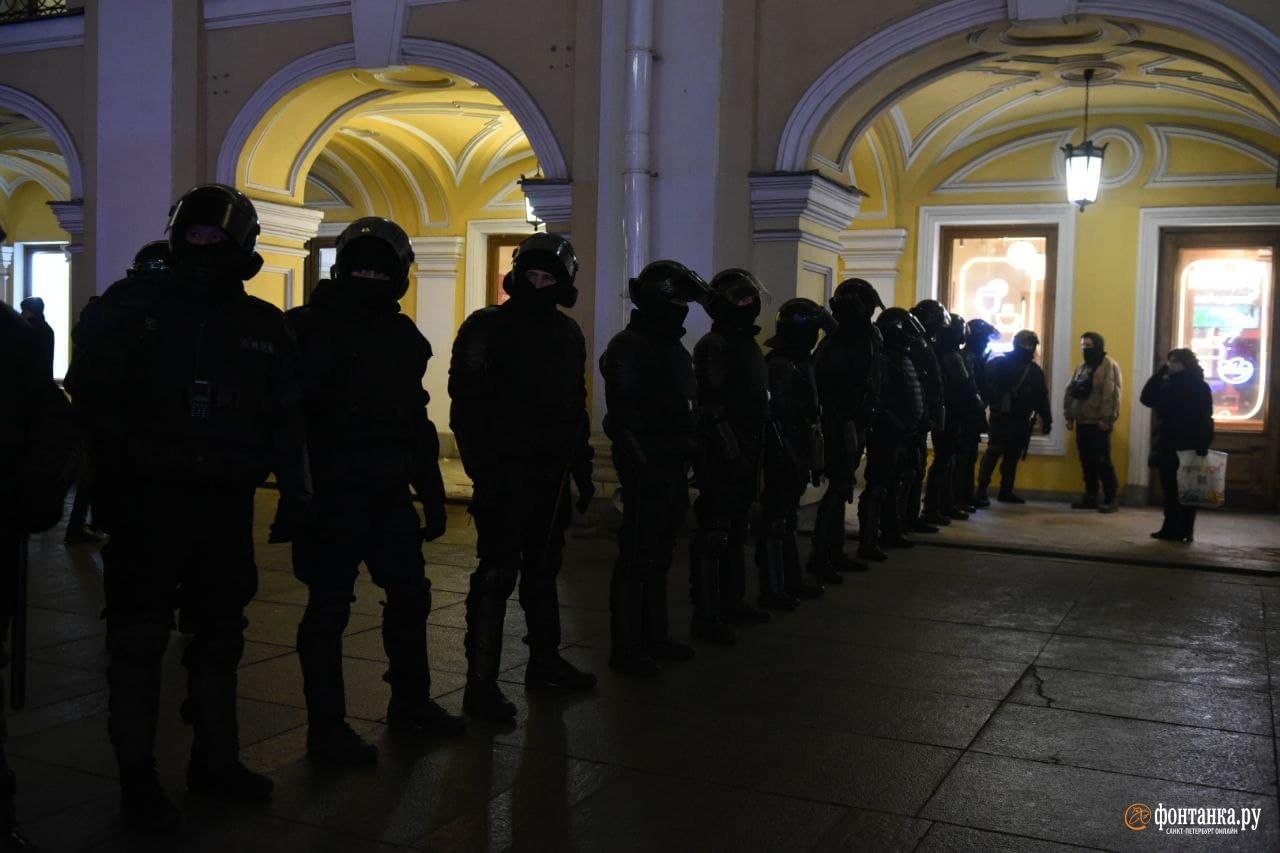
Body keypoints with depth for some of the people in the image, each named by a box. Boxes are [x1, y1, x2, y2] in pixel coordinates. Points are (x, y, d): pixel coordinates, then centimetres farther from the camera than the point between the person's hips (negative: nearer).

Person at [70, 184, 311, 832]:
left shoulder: (265, 328, 7)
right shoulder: (133, 307, -2)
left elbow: (284, 420, 11)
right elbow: (91, 396, -1)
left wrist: (295, 491, 7)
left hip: (226, 505, 4)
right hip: (146, 502, -3)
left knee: (219, 637, 14)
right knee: (138, 640, 2)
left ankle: (215, 759, 29)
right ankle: (137, 779, 13)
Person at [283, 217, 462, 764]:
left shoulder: (404, 338, 11)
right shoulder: (312, 329, -8)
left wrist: (432, 495, 17)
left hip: (389, 495, 7)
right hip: (332, 495, -7)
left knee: (410, 596, 15)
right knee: (328, 610, 1)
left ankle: (410, 703, 33)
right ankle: (326, 730, 12)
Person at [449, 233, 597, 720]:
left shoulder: (568, 335, 13)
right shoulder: (487, 328, -8)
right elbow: (467, 405, -12)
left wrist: (582, 472, 16)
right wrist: (482, 470, -18)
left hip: (549, 475, 7)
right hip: (504, 474, -7)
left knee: (543, 569, 16)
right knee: (497, 574, -6)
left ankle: (545, 662, 29)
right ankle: (480, 684, -1)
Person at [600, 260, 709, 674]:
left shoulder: (674, 348, 16)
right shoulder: (629, 347, -13)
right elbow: (622, 415, -19)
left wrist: (690, 454, 16)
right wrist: (640, 461, -21)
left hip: (673, 469, 9)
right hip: (646, 469, -9)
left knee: (659, 558, 17)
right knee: (636, 559, -2)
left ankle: (655, 637, 28)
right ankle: (625, 649, 7)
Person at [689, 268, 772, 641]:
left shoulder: (747, 343, 17)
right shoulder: (715, 345, -13)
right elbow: (712, 406, -21)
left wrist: (755, 451, 20)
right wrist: (732, 452, -23)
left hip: (745, 453, 10)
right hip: (723, 455, -10)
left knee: (737, 531, 18)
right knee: (713, 535, -6)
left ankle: (733, 602, 29)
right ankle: (705, 614, -2)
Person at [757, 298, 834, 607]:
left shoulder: (799, 363, 14)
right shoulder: (779, 366, -17)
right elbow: (776, 418, -23)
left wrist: (813, 462, 20)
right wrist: (791, 460, -23)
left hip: (795, 458, 10)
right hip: (783, 460, -10)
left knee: (787, 519, 17)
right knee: (776, 521, -3)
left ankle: (792, 580, 28)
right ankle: (772, 590, 3)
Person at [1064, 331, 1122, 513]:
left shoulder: (1109, 365, -7)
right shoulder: (1082, 368, 17)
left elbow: (1111, 395, -16)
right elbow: (1070, 393, 17)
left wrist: (1106, 419, -21)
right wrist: (1069, 416, 10)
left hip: (1099, 423, -8)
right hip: (1082, 423, 8)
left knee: (1102, 462, -7)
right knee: (1087, 462, 10)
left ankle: (1110, 499, -2)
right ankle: (1090, 497, 16)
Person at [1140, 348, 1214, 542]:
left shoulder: (1199, 387, -7)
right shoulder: (1167, 384, 13)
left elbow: (1205, 419, -13)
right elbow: (1147, 398, 5)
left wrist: (1203, 446, -21)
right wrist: (1161, 372, 2)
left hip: (1188, 448, -6)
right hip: (1168, 447, 6)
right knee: (1170, 490, 8)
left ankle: (1184, 531, 4)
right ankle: (1170, 528, 13)